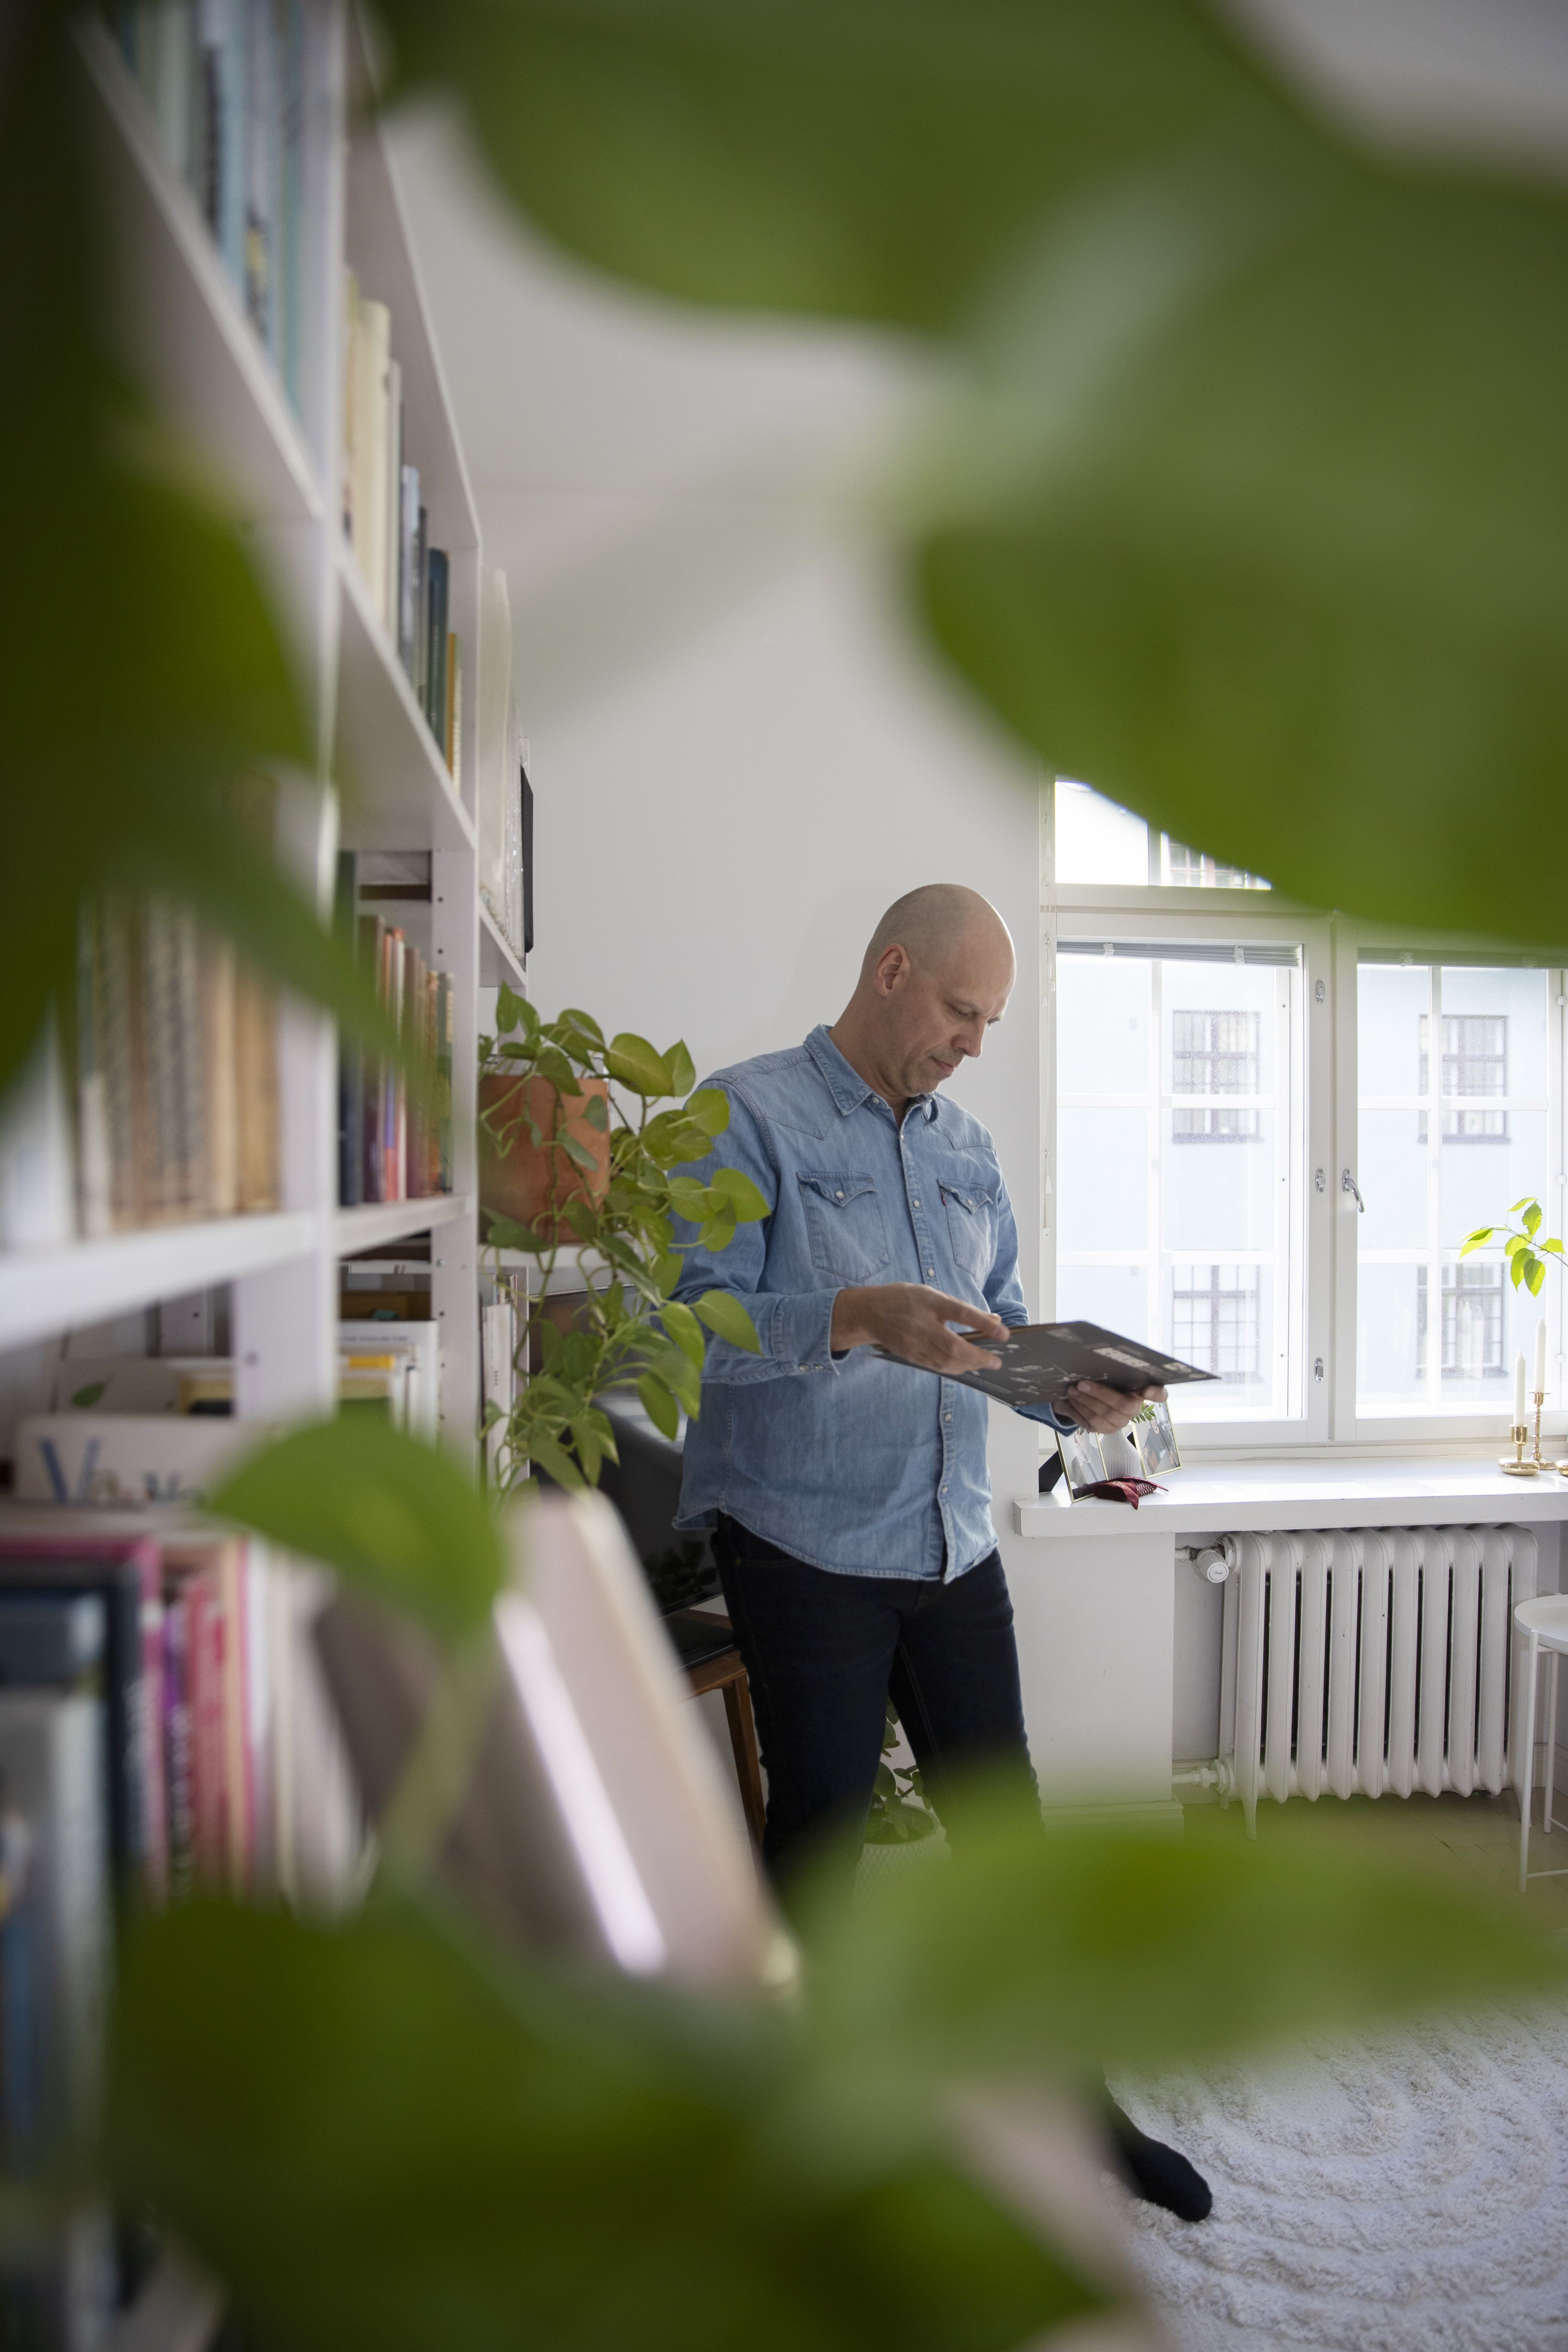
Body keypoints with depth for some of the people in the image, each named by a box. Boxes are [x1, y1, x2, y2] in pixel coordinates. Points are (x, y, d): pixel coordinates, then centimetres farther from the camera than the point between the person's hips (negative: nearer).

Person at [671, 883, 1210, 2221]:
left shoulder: (967, 1146, 13)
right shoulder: (749, 1115, -8)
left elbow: (1001, 1326, 17)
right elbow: (698, 1323, -17)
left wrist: (1077, 1397, -3)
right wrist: (859, 1319, -31)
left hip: (954, 1545, 6)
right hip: (804, 1545, -6)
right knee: (819, 1829, 5)